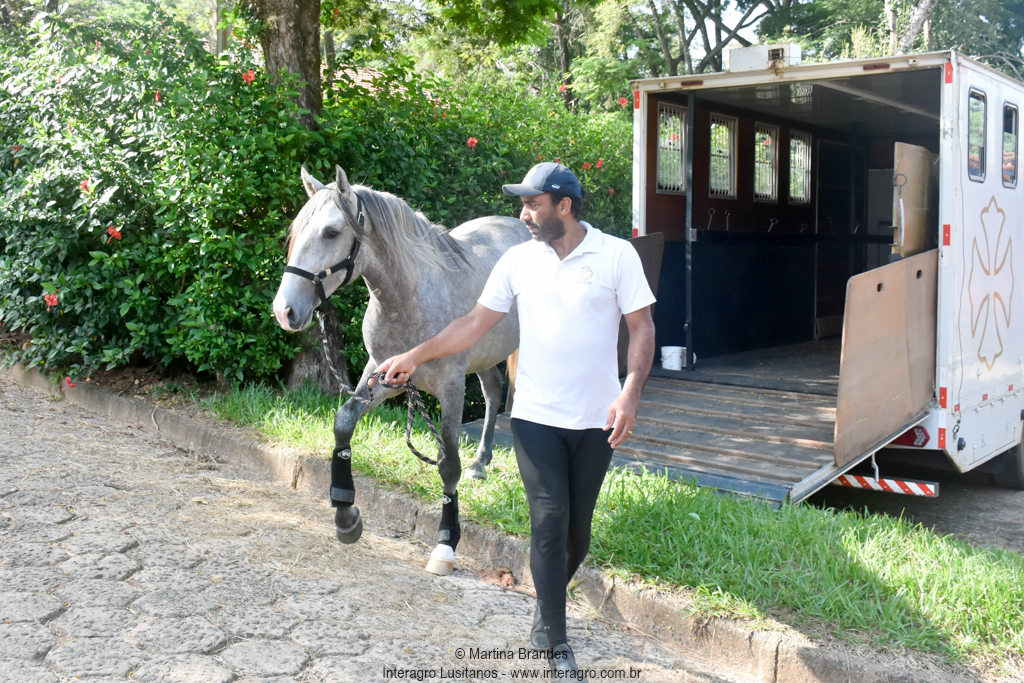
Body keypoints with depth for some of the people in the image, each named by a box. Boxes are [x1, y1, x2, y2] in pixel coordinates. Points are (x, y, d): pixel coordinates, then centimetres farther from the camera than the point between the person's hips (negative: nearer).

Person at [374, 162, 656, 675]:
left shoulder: (617, 255, -5)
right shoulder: (518, 260, 2)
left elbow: (642, 327, -5)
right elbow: (475, 323, 7)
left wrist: (631, 392, -18)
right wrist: (415, 356, 2)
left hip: (596, 421, 0)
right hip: (536, 418, 1)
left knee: (578, 526, 10)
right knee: (549, 522, -4)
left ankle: (546, 610, 34)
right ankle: (555, 641, 7)